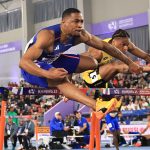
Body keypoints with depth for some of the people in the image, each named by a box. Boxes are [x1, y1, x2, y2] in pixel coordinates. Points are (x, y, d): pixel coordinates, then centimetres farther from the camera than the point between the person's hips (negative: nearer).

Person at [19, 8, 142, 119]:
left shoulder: (81, 35, -14)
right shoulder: (48, 36, -34)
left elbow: (105, 46, -1)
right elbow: (23, 62, -40)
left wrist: (129, 63, 0)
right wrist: (48, 74, -55)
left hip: (53, 61, 9)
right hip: (33, 67, -9)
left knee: (92, 63, 6)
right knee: (61, 79, -39)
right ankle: (97, 107, -54)